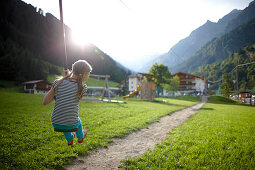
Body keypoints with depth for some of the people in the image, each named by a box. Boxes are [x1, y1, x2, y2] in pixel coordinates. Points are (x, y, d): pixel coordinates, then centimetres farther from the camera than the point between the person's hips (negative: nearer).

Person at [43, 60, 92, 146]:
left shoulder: (57, 83, -9)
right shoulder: (83, 87, -13)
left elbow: (45, 102, -3)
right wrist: (69, 75, 16)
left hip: (55, 124, 2)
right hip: (71, 125, -2)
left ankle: (69, 139, 66)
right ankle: (80, 137, 67)